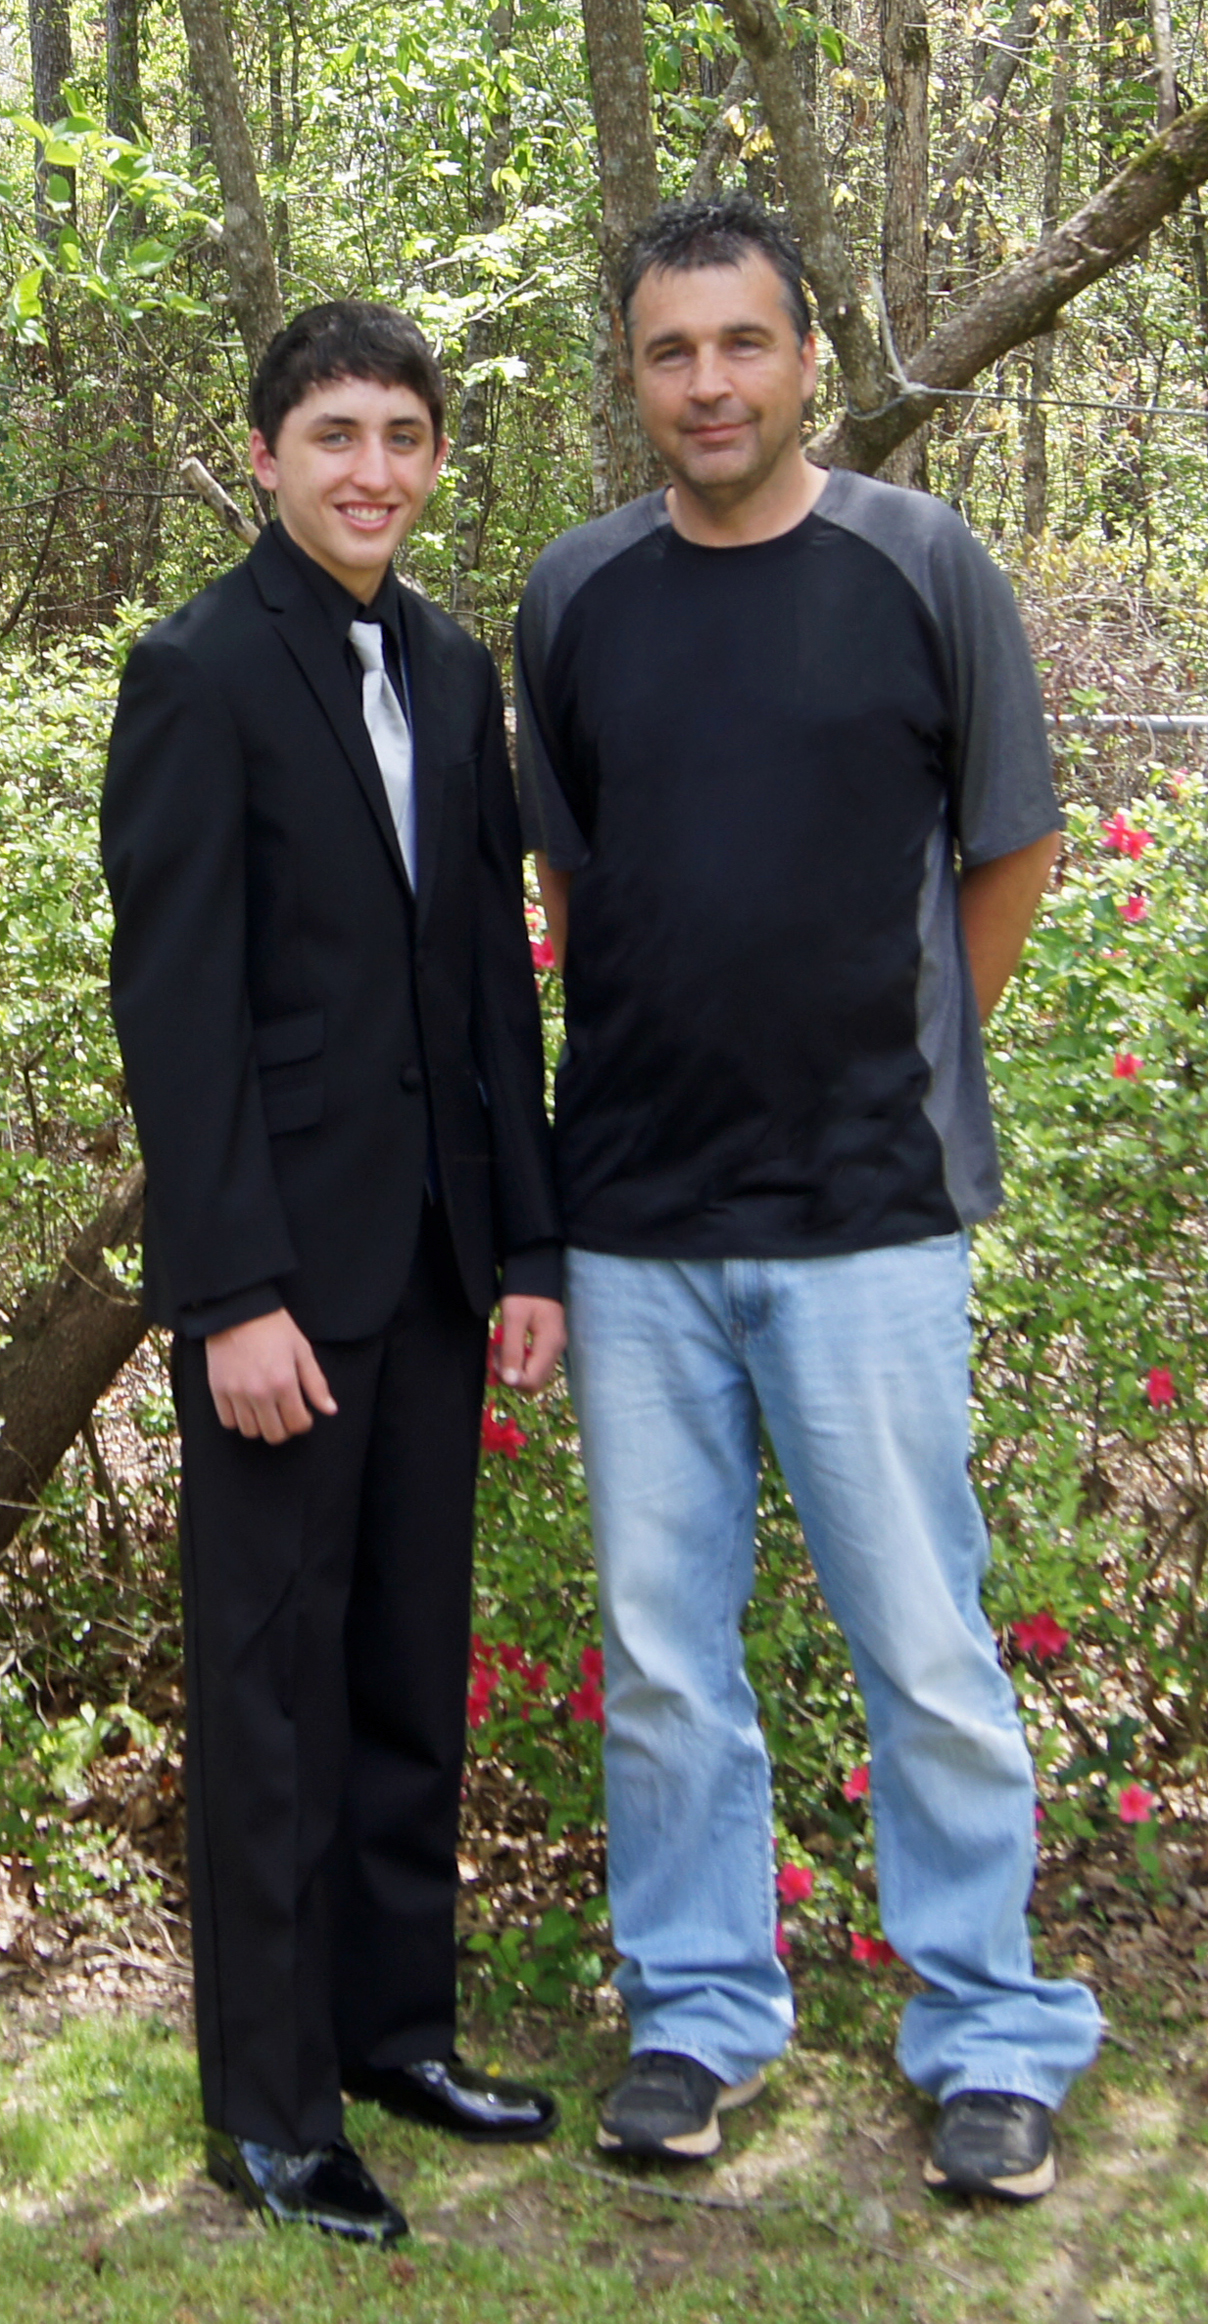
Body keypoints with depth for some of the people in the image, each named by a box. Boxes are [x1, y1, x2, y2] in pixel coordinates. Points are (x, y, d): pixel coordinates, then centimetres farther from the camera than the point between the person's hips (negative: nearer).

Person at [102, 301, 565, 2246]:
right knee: (275, 1683, 3)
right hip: (286, 1267, -6)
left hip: (435, 1259, 6)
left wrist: (527, 1243, 8)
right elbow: (176, 1006, -13)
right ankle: (269, 2105, 16)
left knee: (414, 1666, 14)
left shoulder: (453, 667, 11)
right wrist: (235, 1293, -17)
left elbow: (496, 971, 12)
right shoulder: (198, 672, -8)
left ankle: (396, 2026, 28)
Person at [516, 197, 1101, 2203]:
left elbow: (1011, 856, 6)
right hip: (631, 1214, 3)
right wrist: (673, 1056, 10)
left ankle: (993, 2033, 20)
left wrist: (890, 1070, 7)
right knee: (659, 1655, 10)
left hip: (867, 1212, -3)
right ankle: (698, 2006, 28)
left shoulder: (924, 569, -2)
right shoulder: (573, 595, 5)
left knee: (926, 1651, 3)